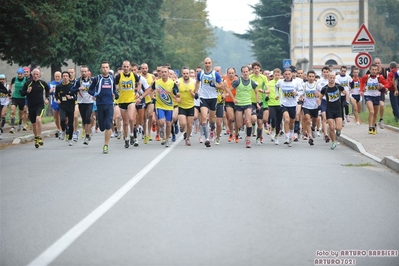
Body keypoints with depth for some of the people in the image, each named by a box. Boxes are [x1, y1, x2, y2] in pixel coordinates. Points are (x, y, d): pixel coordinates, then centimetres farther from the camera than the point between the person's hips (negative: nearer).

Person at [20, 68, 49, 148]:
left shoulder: (43, 83, 0)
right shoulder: (28, 83, 0)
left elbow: (47, 90, 21)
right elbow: (22, 93, 3)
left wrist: (46, 98, 9)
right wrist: (27, 91, -16)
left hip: (40, 105, -2)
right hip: (31, 106, 2)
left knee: (38, 119, -27)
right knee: (33, 124, 12)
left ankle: (39, 138, -23)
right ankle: (36, 138, 31)